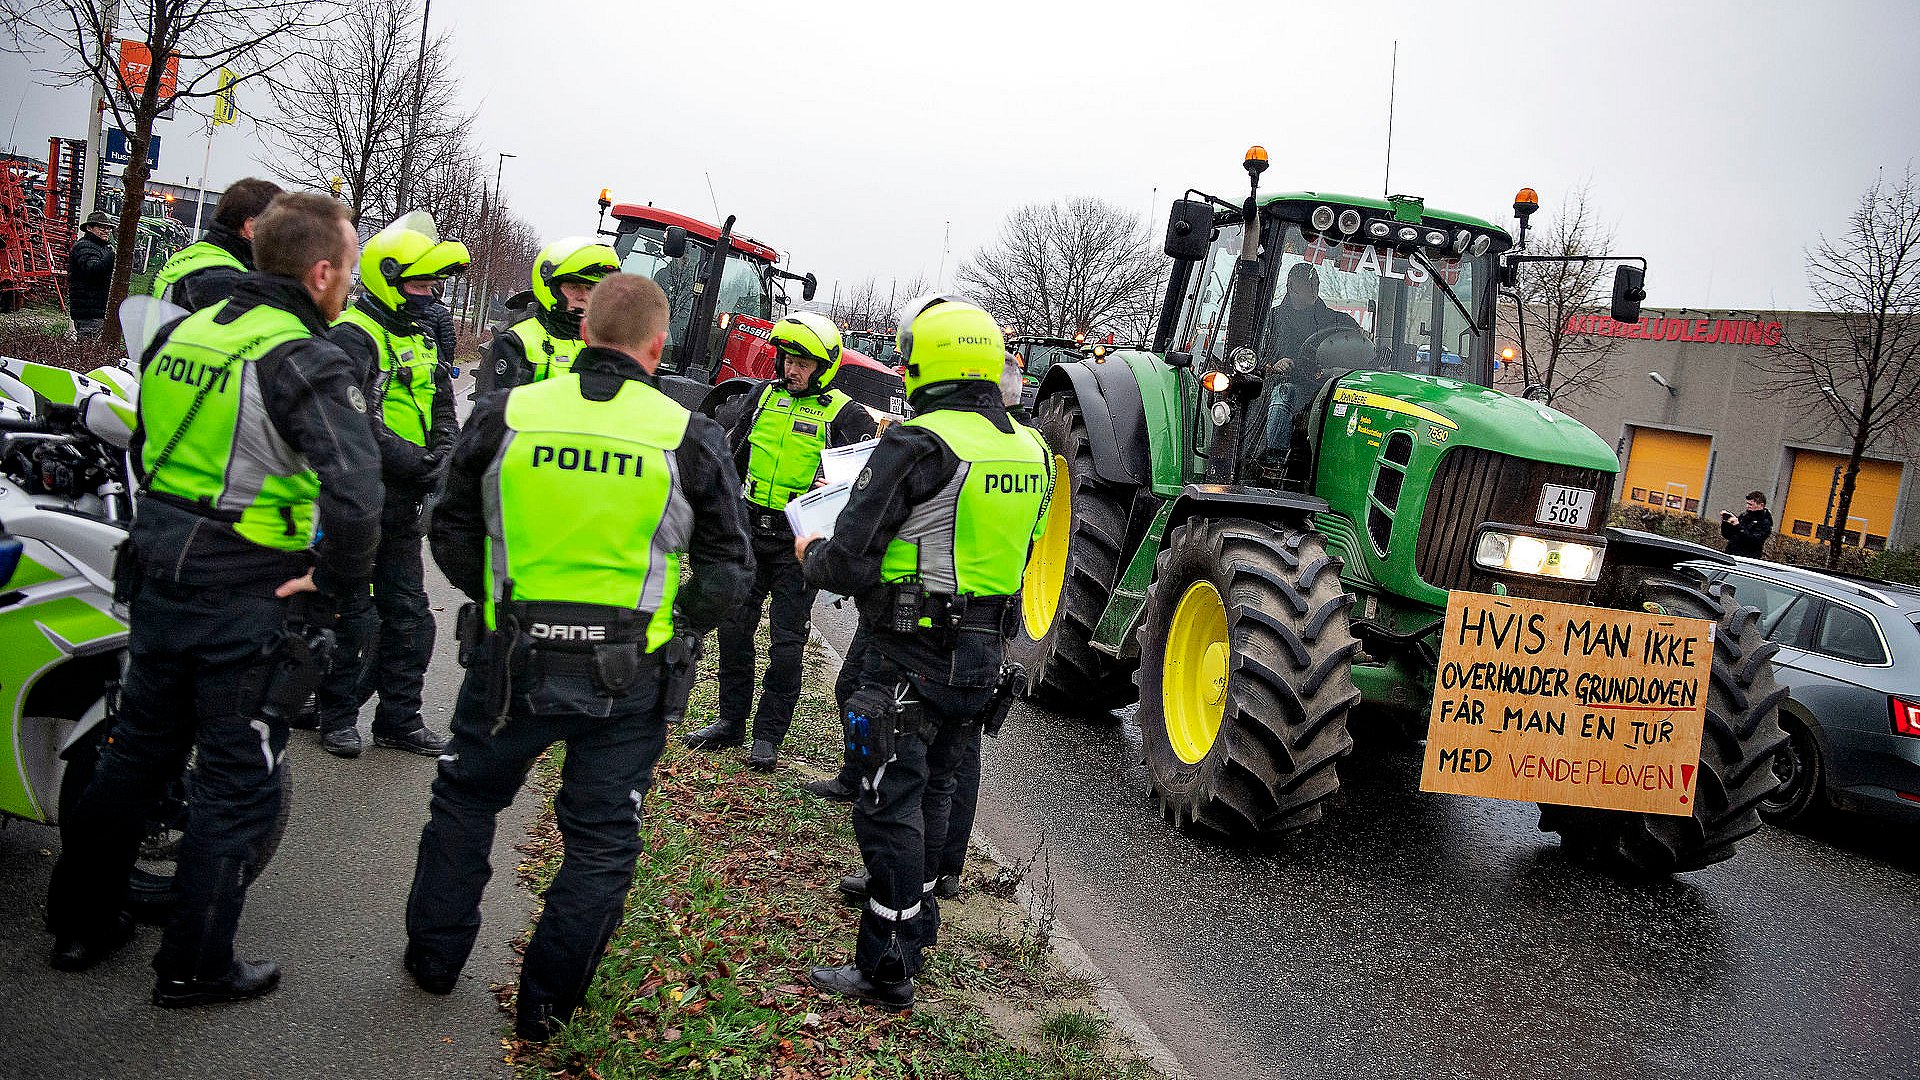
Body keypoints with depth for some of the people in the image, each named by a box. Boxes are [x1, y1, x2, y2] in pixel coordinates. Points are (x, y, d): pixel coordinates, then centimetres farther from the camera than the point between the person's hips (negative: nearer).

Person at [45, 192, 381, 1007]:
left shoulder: (185, 332, 5)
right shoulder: (304, 361, -20)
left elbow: (144, 448, 18)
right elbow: (354, 493, -33)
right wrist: (336, 585, -18)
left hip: (159, 585, 8)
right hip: (248, 609, -8)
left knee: (137, 754, 23)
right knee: (242, 787, 7)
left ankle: (81, 924, 37)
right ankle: (194, 968, 18)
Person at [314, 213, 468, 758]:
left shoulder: (421, 338, 15)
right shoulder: (352, 336, -13)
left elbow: (441, 408, 16)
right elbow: (356, 425, -23)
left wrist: (442, 456, -3)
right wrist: (416, 464, -24)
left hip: (403, 500, 8)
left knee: (408, 613, 12)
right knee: (352, 613, 1)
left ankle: (400, 718, 23)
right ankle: (338, 715, 16)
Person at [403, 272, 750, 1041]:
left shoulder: (504, 415, -4)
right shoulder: (691, 439, -7)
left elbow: (451, 534, 4)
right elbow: (728, 571, -3)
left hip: (510, 657, 2)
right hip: (627, 678, -1)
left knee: (465, 801, 25)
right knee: (601, 841, 14)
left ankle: (434, 958, 39)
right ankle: (545, 1008, 25)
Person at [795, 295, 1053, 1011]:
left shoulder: (917, 445, -18)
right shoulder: (1030, 450, 5)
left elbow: (848, 564, -19)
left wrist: (811, 555, 3)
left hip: (912, 657, -7)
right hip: (983, 658, 7)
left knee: (891, 806, 2)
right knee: (934, 791, 23)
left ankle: (887, 970, 9)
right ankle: (916, 913, 40)